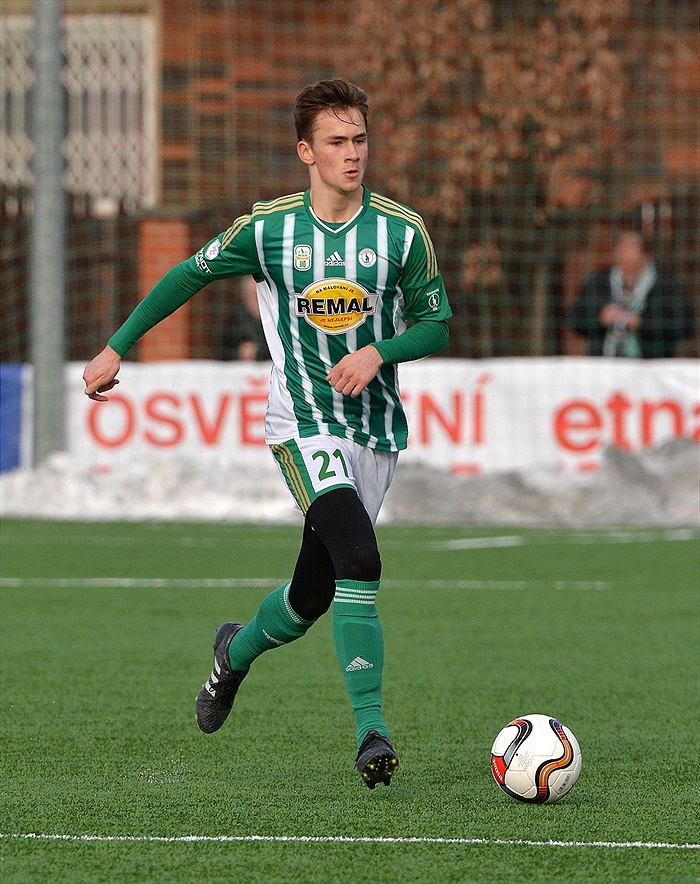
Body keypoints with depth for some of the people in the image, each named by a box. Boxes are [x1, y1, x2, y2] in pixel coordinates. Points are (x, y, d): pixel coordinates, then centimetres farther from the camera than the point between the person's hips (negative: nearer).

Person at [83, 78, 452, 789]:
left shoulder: (402, 233, -1)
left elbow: (435, 324, 6)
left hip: (377, 428, 3)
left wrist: (378, 352, -13)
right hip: (302, 427, -3)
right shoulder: (267, 229, -3)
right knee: (359, 561, -25)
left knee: (311, 596, 7)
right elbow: (188, 277, 10)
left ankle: (237, 651, 41)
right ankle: (371, 730, -24)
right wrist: (116, 348, 11)